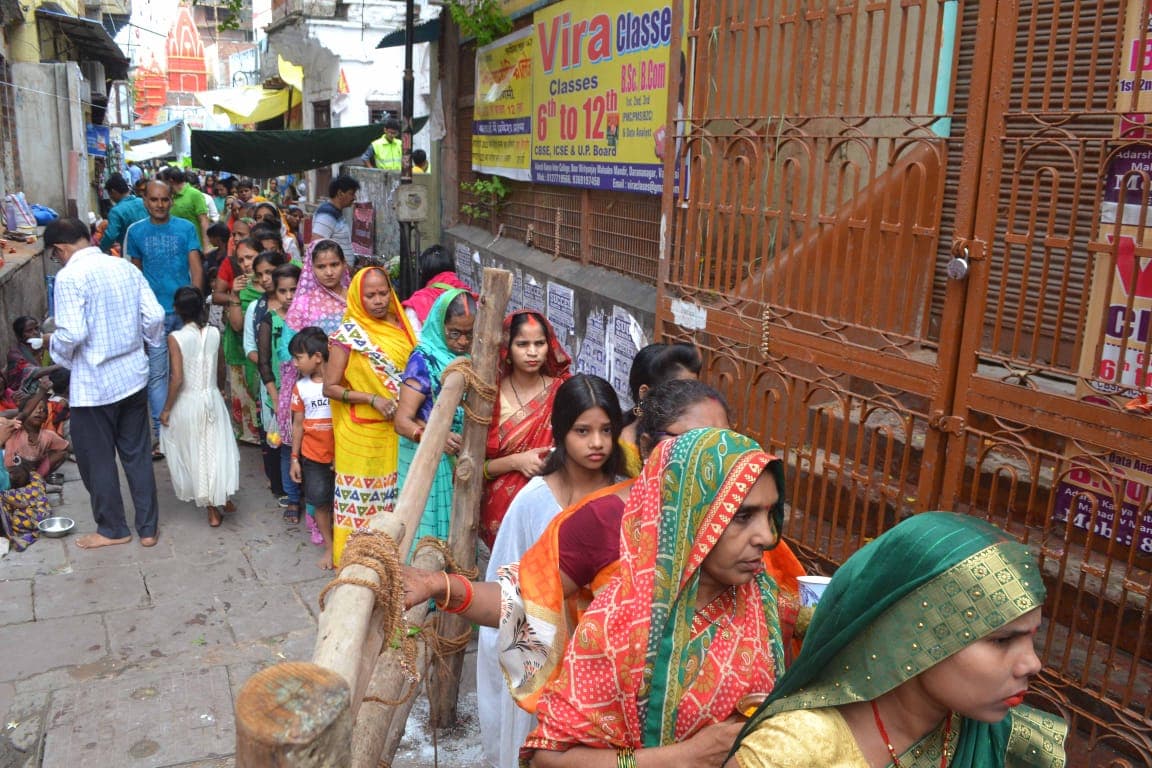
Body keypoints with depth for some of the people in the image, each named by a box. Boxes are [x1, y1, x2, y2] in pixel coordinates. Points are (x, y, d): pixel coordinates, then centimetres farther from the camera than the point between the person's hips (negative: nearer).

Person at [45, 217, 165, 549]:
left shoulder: (69, 276, -16)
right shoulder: (126, 267, 2)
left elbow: (72, 334, -21)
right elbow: (155, 316, 0)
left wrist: (54, 346, 1)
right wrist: (149, 346, 18)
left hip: (93, 384, -6)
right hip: (133, 376, 6)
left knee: (98, 460, 12)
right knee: (137, 455, 15)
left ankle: (112, 529, 26)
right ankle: (148, 527, 23)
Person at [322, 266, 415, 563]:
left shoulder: (400, 325, 3)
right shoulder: (348, 335, -10)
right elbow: (330, 387, -10)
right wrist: (373, 399, -20)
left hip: (398, 429, 5)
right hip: (362, 433, -4)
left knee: (396, 492, 15)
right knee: (361, 494, 7)